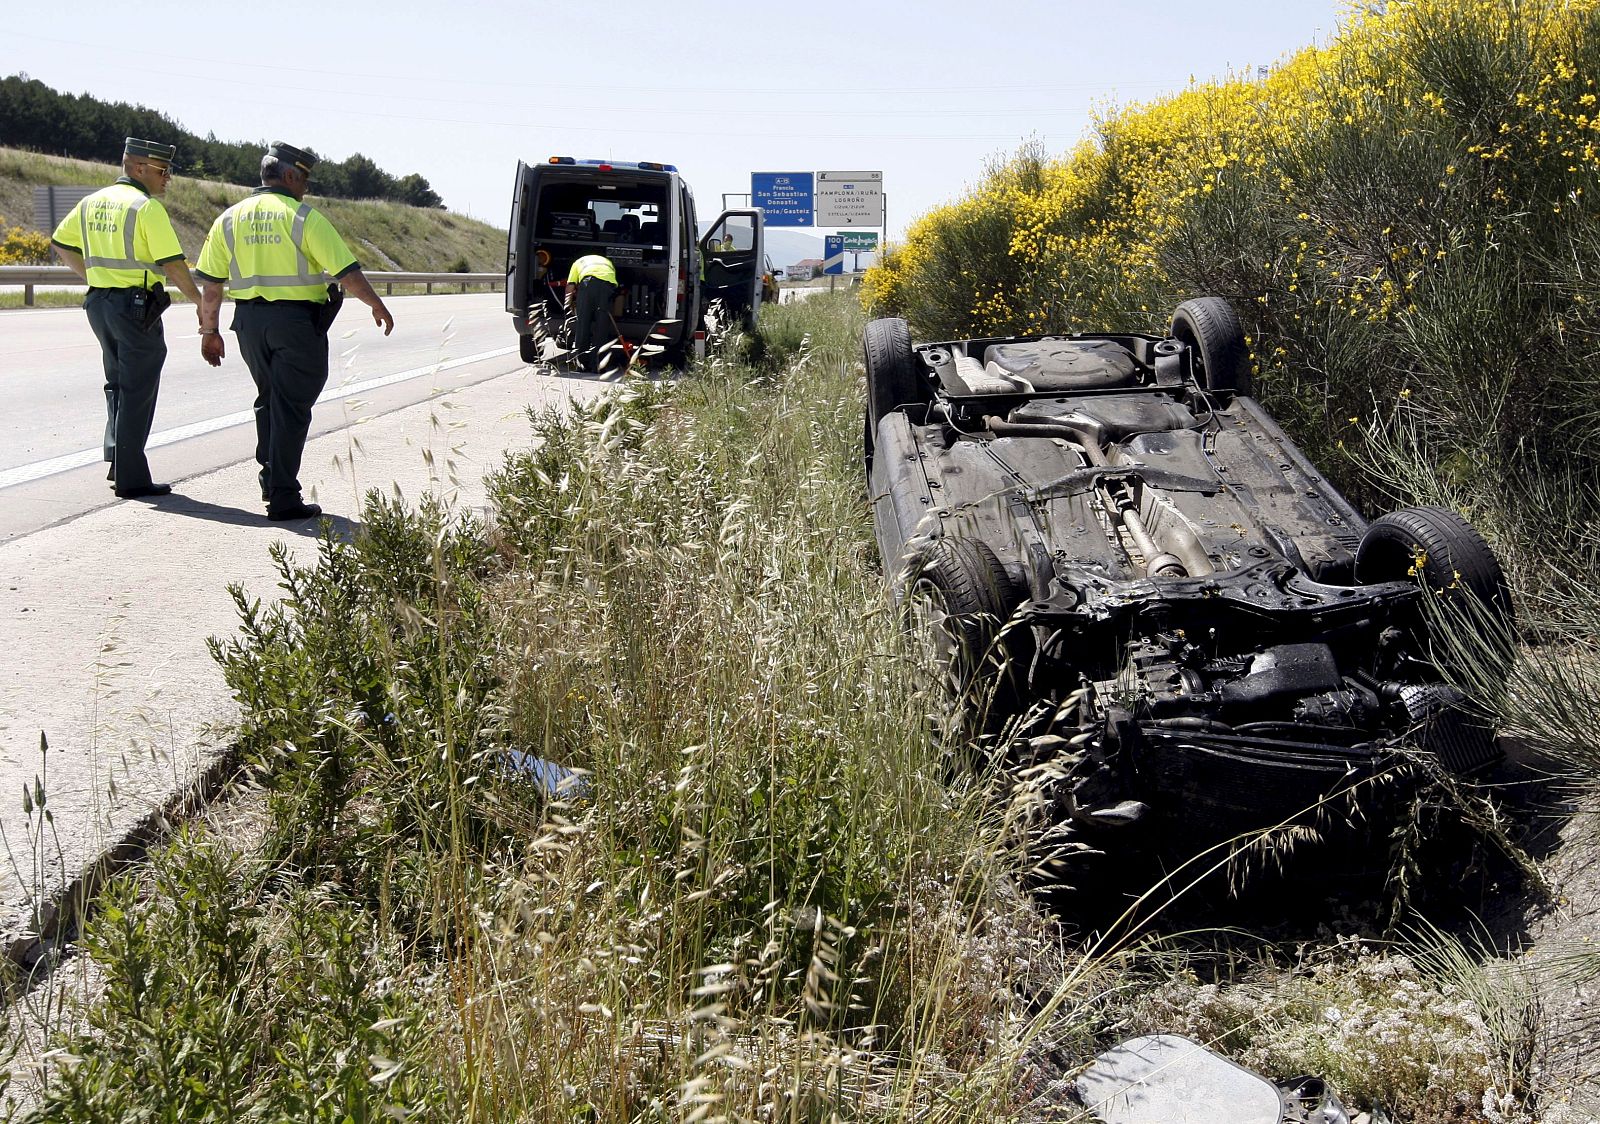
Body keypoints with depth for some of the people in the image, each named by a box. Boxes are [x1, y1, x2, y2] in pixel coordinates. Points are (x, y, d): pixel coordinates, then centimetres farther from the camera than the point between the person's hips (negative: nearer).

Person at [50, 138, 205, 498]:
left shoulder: (91, 202, 11)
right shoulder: (147, 207, -13)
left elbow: (61, 244, 19)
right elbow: (173, 264, -16)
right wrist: (200, 301, -5)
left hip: (98, 302, 7)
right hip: (136, 305, -7)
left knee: (118, 384, 22)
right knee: (137, 392, 0)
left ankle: (116, 458, 17)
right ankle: (130, 478, 4)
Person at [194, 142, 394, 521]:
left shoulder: (229, 219, 7)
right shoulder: (304, 218, -8)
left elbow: (210, 284, 7)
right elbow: (347, 272, -10)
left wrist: (210, 330, 16)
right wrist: (377, 305, 4)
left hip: (249, 320, 5)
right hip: (297, 320, -5)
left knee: (268, 399, 23)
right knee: (290, 407, 0)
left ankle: (271, 478, 29)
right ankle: (283, 498, 1)